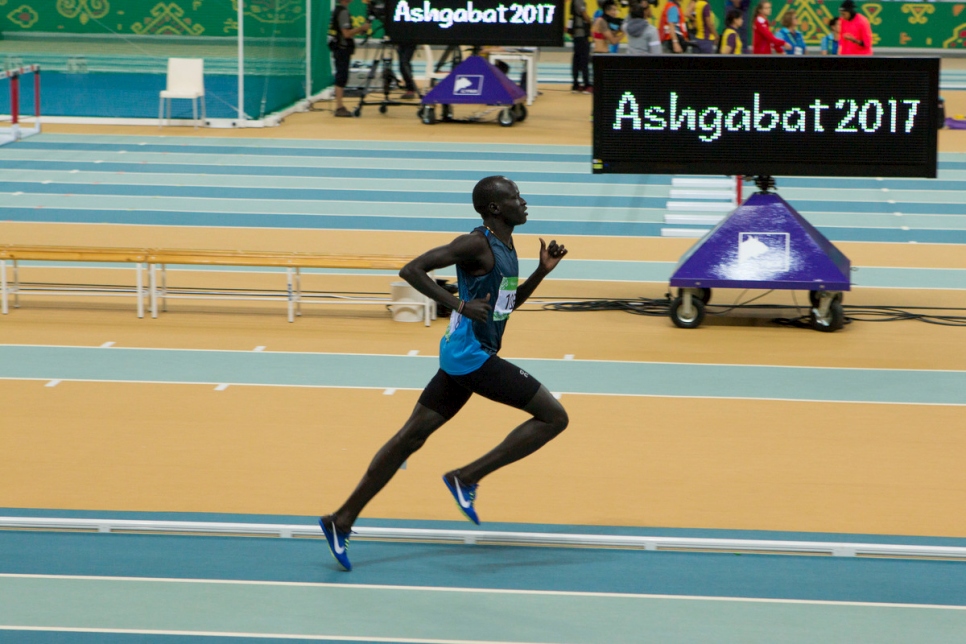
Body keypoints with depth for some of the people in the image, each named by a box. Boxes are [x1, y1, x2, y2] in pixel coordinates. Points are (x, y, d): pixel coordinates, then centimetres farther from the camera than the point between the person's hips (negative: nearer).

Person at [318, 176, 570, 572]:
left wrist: (542, 271, 13)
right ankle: (466, 478, -5)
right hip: (471, 355, -10)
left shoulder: (505, 247, 15)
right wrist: (460, 305, -27)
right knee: (553, 416, -7)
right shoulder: (476, 245, -15)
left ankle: (343, 520, 11)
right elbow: (412, 269, -20)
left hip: (464, 356, 10)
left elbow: (508, 303, 27)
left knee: (411, 437, 9)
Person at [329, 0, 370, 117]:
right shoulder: (343, 11, -16)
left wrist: (358, 30, 13)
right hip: (342, 49, -10)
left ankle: (340, 106, 16)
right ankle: (339, 108, -10)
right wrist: (361, 28, -11)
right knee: (342, 78, -9)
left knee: (341, 78, 12)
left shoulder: (338, 10, 13)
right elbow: (347, 33, -20)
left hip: (339, 49, 10)